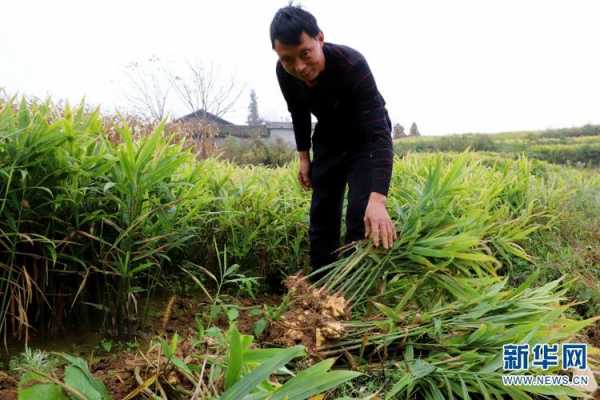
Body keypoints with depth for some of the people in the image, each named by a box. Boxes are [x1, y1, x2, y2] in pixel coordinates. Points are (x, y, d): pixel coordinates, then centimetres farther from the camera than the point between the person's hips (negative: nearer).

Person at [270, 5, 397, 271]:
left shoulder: (351, 65, -37)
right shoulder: (284, 73, -20)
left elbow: (379, 133, -44)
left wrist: (377, 199, -56)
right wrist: (303, 156, 3)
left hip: (365, 138, -4)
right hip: (328, 138, 5)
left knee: (359, 218, -16)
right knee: (321, 217, 5)